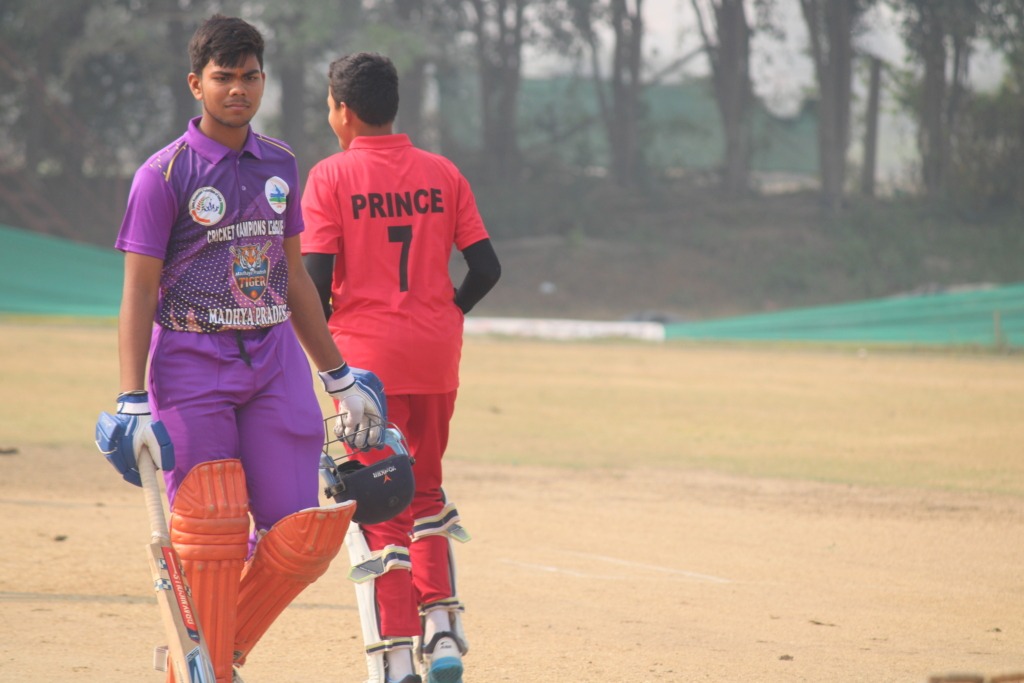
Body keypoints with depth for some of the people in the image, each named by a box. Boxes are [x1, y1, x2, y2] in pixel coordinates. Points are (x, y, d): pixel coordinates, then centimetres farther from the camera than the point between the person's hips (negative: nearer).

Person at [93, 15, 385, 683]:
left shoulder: (279, 164, 11)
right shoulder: (166, 173, -5)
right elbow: (139, 291, -7)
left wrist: (339, 378, 19)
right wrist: (133, 405, -15)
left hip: (274, 360, 5)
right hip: (190, 364, -5)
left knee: (302, 533, -4)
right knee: (211, 531, -10)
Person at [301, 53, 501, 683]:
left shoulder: (331, 176, -5)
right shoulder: (442, 174, 6)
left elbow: (316, 277, -12)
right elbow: (486, 267, 2)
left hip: (368, 353, -4)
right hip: (436, 353, 4)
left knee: (381, 505, 1)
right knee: (425, 491, 21)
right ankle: (441, 625, 8)